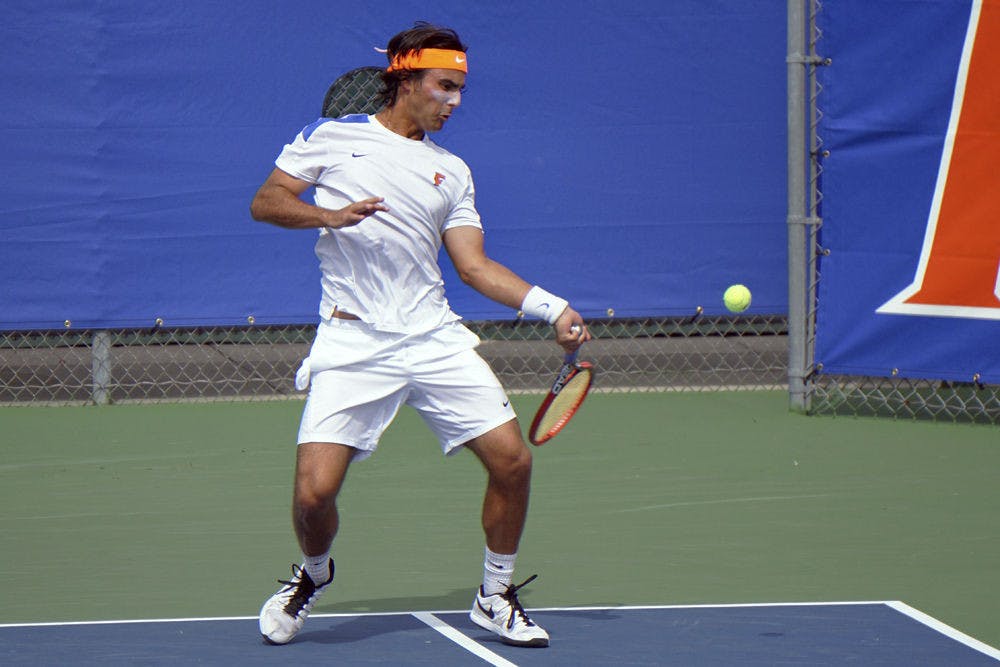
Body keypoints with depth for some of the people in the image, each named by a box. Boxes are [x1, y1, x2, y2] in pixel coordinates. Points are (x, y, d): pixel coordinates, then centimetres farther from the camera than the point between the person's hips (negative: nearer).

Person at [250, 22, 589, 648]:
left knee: (512, 460, -6)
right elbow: (265, 202, 4)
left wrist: (553, 308, -4)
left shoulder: (451, 172, 14)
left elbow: (476, 266, 9)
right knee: (315, 490, -14)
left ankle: (496, 596, 15)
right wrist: (331, 216, -14)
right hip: (352, 344, -3)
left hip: (435, 338, 4)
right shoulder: (332, 136, 6)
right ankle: (314, 573, 21)